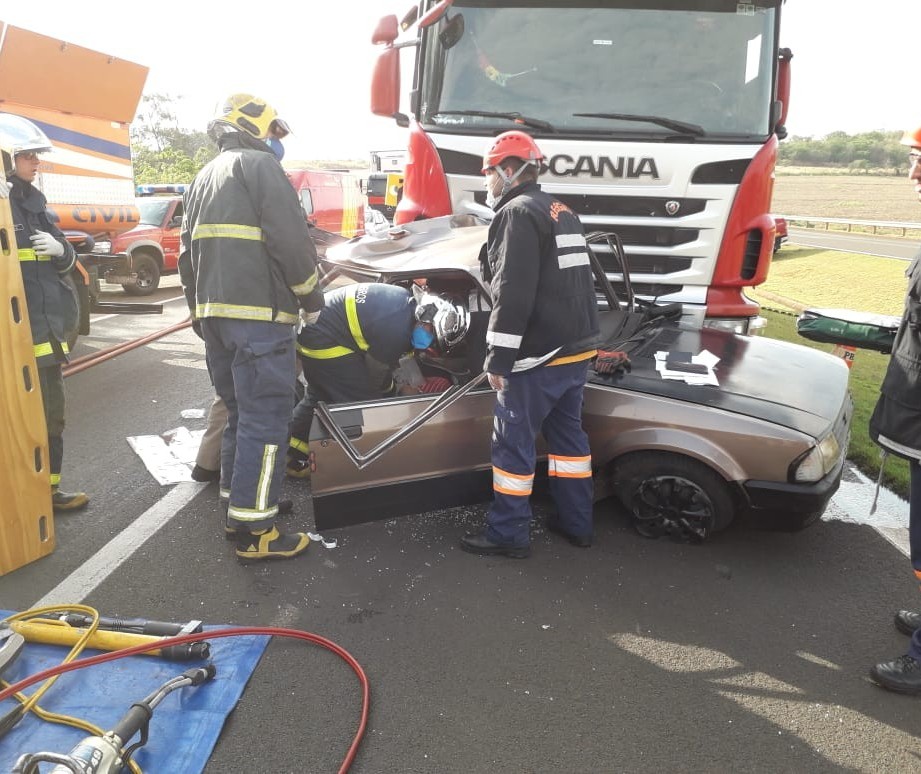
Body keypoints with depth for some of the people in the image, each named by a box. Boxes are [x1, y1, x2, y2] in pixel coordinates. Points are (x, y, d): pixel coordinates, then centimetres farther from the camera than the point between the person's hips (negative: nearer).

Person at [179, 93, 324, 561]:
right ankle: (254, 529, -3)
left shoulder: (204, 178, 23)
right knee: (266, 419, -6)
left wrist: (201, 312, 28)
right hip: (258, 315, -9)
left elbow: (187, 254, 23)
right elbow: (290, 238, -15)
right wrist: (310, 293, -3)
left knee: (240, 413, 19)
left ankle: (237, 502, 28)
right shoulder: (258, 164, -4)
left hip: (214, 313, 9)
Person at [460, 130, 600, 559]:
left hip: (539, 355, -9)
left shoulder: (518, 214, -12)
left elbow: (513, 295, -21)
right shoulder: (564, 212, 18)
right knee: (567, 432, 17)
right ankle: (576, 523, 26)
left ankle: (509, 533, 10)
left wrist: (498, 360, -17)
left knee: (513, 441, 1)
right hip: (578, 347, 9)